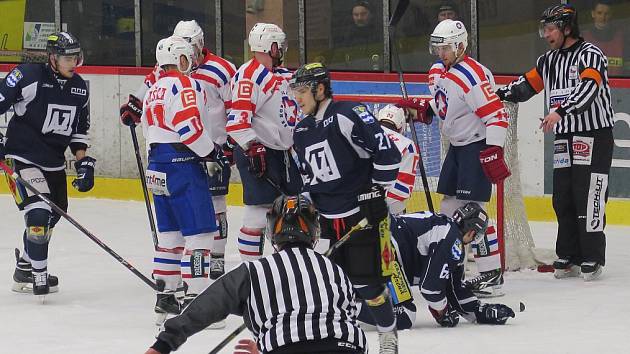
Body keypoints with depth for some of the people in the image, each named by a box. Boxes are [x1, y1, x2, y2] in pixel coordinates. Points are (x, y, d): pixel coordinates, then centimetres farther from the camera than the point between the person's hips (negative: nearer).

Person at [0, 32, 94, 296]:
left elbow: (79, 131, 13)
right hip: (22, 158, -8)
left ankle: (25, 265, 39)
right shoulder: (27, 77, -18)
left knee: (53, 214, 19)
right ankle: (38, 275, -10)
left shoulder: (79, 88, 4)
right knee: (39, 212, -20)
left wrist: (84, 163, 5)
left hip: (54, 163, 8)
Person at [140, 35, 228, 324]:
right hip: (182, 167, -9)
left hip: (157, 169, 9)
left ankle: (164, 299, 17)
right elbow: (190, 128, -19)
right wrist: (213, 151, -7)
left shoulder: (153, 91, 19)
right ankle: (194, 299, -12)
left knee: (170, 234, 15)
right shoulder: (184, 85, -10)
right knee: (200, 233, -8)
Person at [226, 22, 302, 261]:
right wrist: (253, 148, -27)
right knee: (259, 213, -11)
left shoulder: (282, 75, 15)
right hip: (258, 153, -9)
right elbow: (238, 118, -23)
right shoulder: (248, 75, -15)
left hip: (283, 152, 9)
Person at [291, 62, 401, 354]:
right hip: (326, 218, 7)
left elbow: (387, 153, -20)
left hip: (364, 214, -7)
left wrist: (376, 190, -10)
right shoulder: (301, 132, 11)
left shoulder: (348, 116, -16)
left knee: (366, 282, -4)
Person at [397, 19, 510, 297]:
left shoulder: (473, 75, -23)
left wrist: (493, 154, -31)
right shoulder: (437, 72, 7)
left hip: (478, 146, -10)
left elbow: (496, 115, -26)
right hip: (457, 146, 10)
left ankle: (492, 274, -11)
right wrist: (419, 109, 4)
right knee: (448, 209, 12)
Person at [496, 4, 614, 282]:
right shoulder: (549, 61, 13)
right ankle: (569, 257, 12)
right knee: (562, 199, 6)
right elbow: (526, 85, 14)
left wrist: (560, 110, -39)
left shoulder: (590, 55, -12)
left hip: (594, 136, -8)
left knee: (588, 197, -9)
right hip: (564, 138, 8)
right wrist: (496, 96, -3)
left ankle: (593, 259, -5)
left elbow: (588, 87, -27)